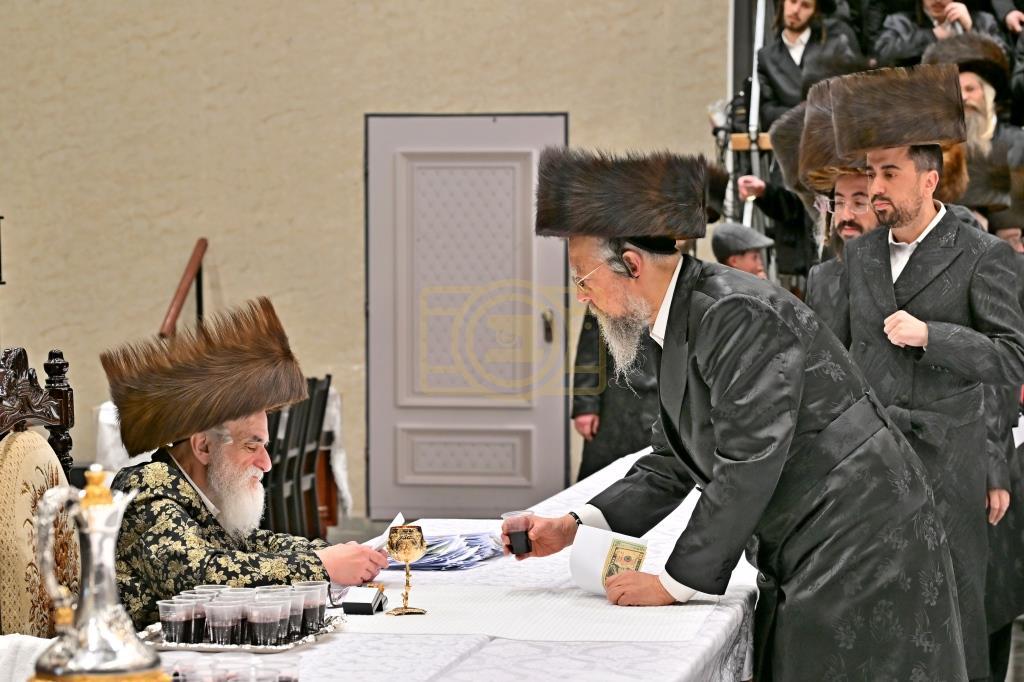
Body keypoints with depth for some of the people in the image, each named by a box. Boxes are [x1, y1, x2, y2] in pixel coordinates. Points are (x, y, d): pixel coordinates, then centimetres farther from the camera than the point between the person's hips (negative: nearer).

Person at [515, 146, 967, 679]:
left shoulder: (739, 316, -21)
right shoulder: (682, 326, 11)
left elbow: (748, 469, -24)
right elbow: (671, 466, 15)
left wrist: (675, 583, -17)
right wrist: (574, 528, 2)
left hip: (862, 552, -9)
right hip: (803, 561, 10)